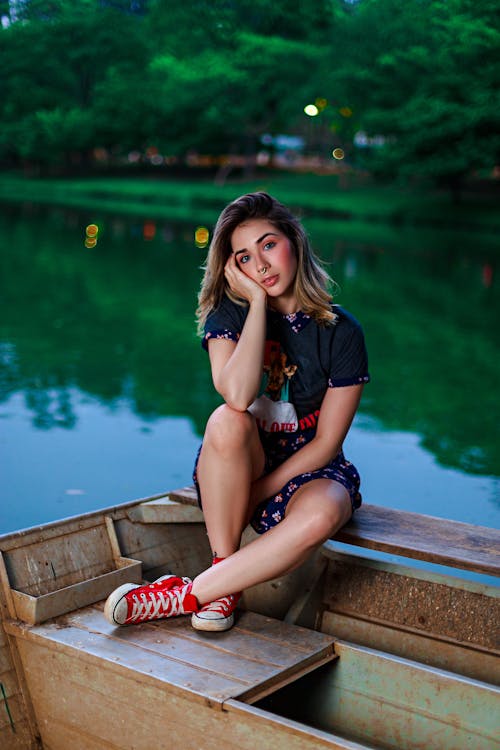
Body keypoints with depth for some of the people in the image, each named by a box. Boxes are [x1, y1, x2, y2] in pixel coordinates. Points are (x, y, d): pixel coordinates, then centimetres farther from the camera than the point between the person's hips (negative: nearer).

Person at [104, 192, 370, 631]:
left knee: (320, 514, -37)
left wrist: (255, 494, -17)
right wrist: (258, 302, -22)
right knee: (227, 421, -34)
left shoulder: (341, 331, -9)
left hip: (308, 468, -1)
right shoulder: (229, 313, -5)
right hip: (240, 469, 1)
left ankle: (187, 594, -25)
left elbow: (327, 442, -10)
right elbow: (237, 395, -27)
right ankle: (224, 581, -22)